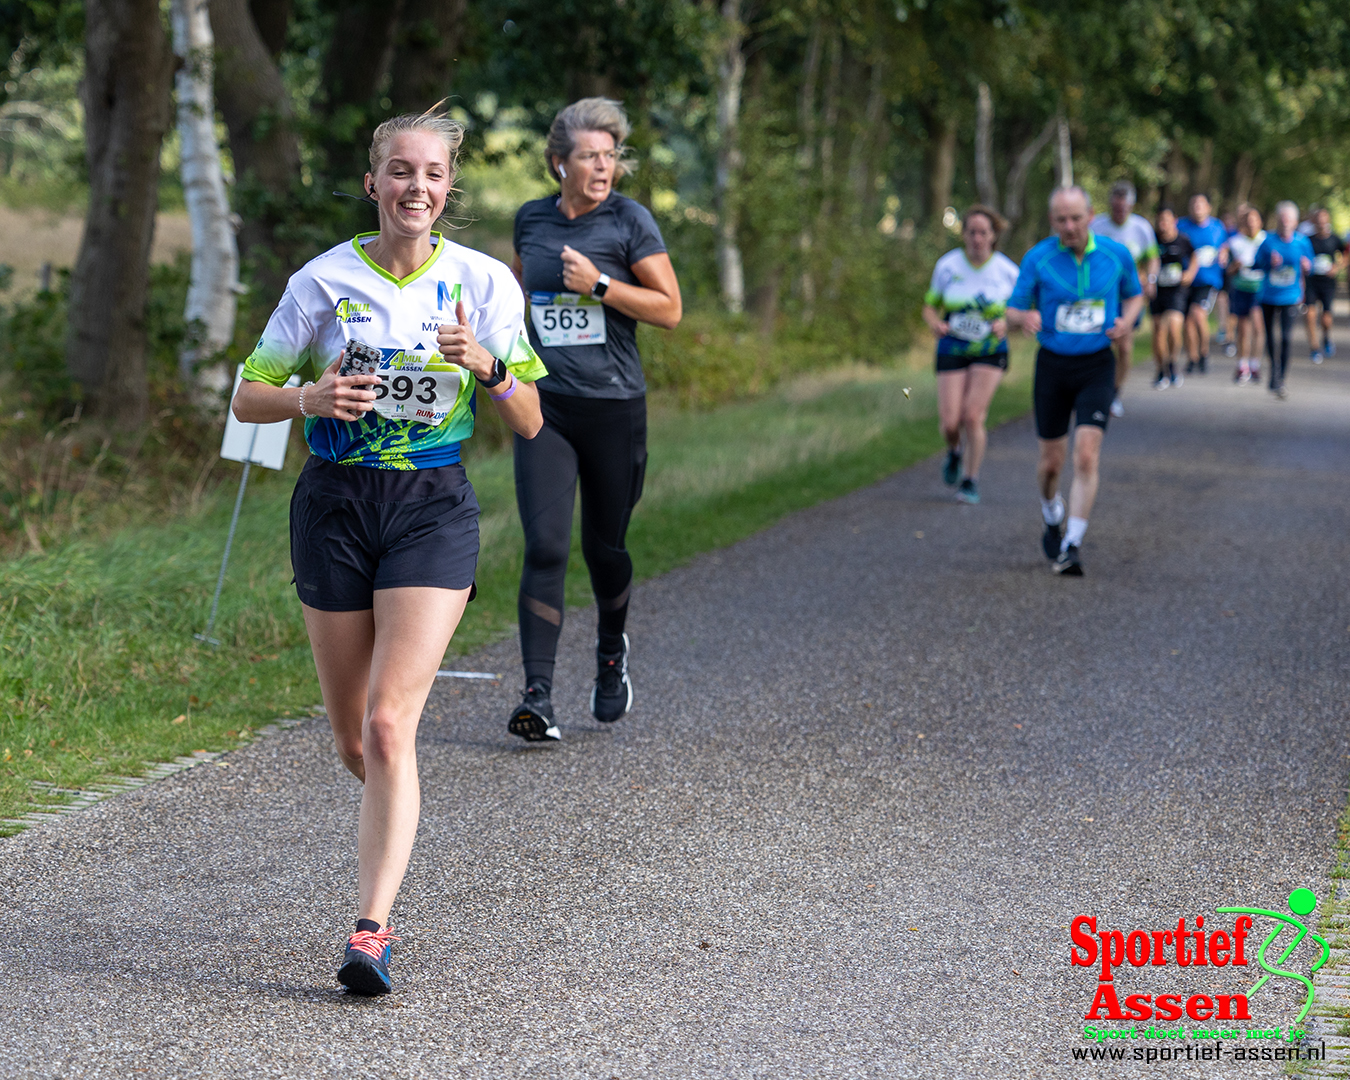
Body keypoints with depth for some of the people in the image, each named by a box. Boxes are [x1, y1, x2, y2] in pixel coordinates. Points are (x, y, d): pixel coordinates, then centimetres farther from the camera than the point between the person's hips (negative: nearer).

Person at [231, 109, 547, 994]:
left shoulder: (483, 282, 0)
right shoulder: (324, 281, 0)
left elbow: (530, 424, 1)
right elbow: (248, 398, 5)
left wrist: (487, 363, -19)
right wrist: (310, 398, -16)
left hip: (434, 507, -2)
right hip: (336, 503, 2)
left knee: (389, 726, -16)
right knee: (354, 739, 10)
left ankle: (371, 932, -17)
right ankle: (392, 832, 43)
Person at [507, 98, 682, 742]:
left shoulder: (629, 221, -3)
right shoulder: (531, 220, 7)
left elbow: (669, 309, -5)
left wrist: (599, 285, -16)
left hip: (613, 406, -1)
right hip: (545, 405, 1)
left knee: (604, 545, 11)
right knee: (545, 547, -12)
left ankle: (611, 652, 41)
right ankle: (537, 697, -13)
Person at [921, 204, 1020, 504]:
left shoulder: (1007, 271, -7)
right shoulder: (947, 266, -4)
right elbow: (930, 307, 6)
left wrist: (1006, 324, -19)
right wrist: (935, 323, -16)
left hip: (989, 353, -1)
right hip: (952, 352, 1)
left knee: (973, 416, -14)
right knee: (950, 423, -7)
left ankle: (971, 480, 4)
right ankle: (954, 452, 30)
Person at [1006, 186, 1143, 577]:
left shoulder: (1116, 254, -3)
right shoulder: (1037, 259, -7)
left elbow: (1134, 294, 16)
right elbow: (1012, 313, -1)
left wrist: (1127, 321, -6)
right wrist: (1025, 318, -25)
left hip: (1097, 367, 0)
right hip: (1052, 366, 0)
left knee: (1086, 456, -15)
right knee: (1052, 461, 8)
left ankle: (1072, 546, -14)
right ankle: (1052, 518, 40)